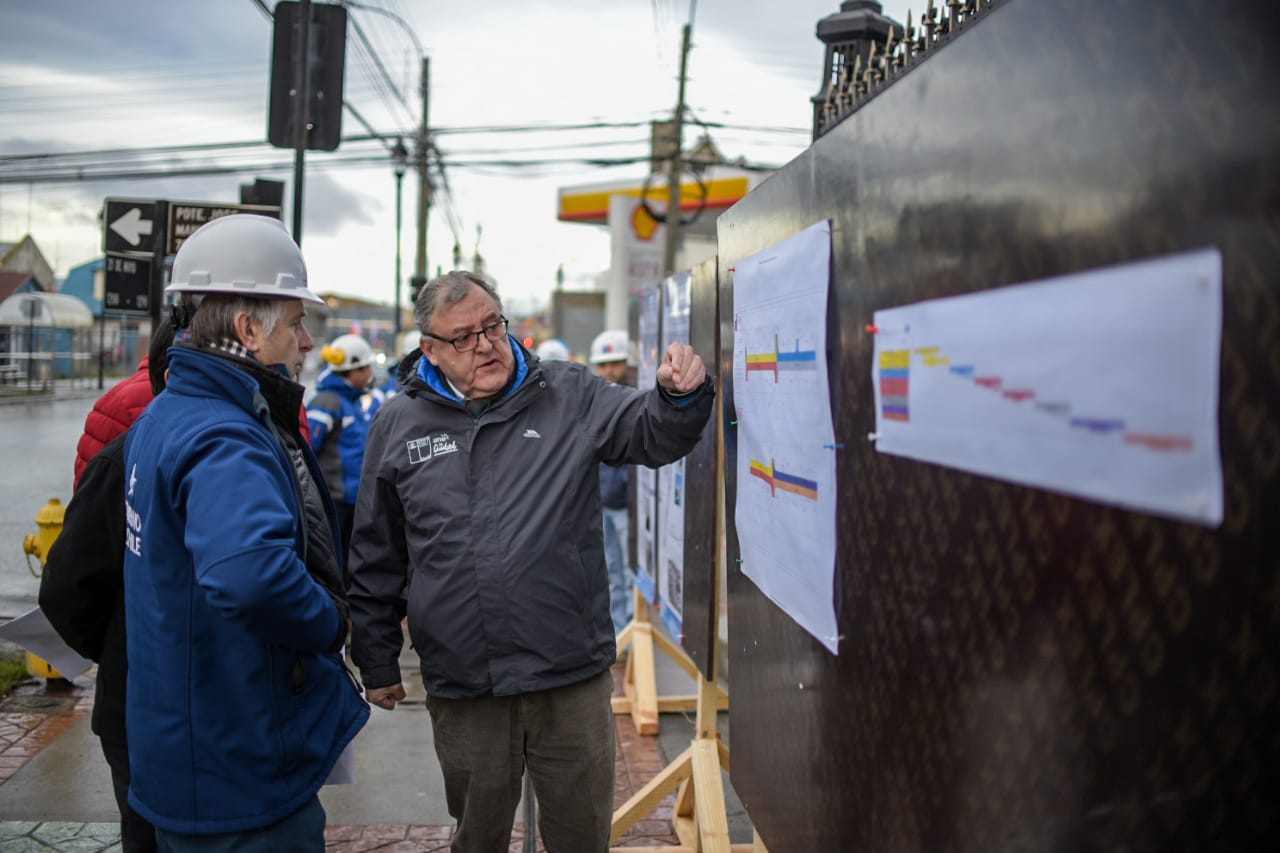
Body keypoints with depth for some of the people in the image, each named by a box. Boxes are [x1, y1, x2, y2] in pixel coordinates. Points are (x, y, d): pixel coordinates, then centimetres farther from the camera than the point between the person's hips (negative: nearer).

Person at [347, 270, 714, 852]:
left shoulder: (569, 394, 1)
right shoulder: (398, 425, 3)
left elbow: (653, 434, -2)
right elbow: (376, 562, 9)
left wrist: (680, 394, -25)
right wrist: (378, 663, 11)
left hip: (572, 675, 0)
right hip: (461, 688, 1)